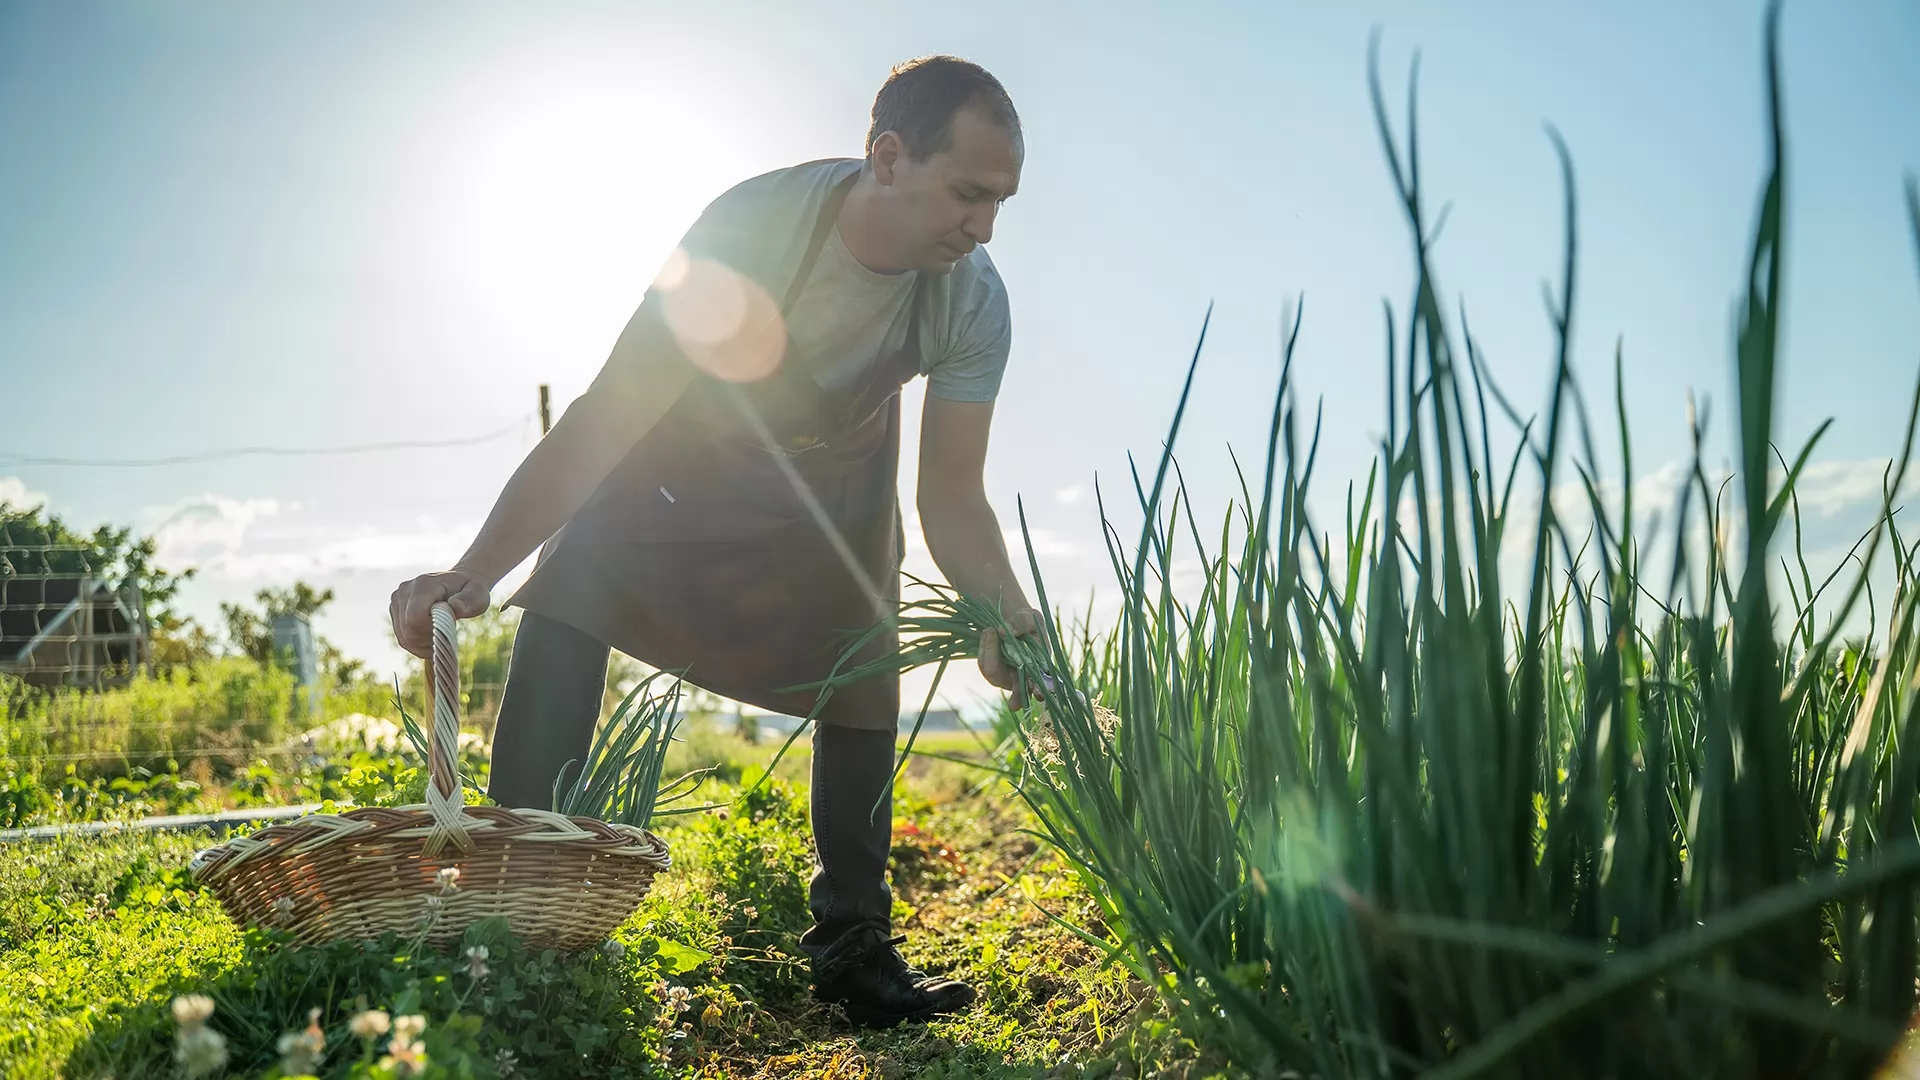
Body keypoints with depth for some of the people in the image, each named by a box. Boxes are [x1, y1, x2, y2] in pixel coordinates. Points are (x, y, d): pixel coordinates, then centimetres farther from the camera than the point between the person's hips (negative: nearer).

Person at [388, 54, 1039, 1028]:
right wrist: (474, 570, -46)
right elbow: (605, 416, -38)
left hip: (837, 482, 3)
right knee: (565, 603, -21)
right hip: (685, 448, -2)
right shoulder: (751, 228, -38)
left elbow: (951, 494, -22)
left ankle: (853, 950, 14)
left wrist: (1003, 608, -41)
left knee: (864, 698, -2)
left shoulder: (973, 300, -27)